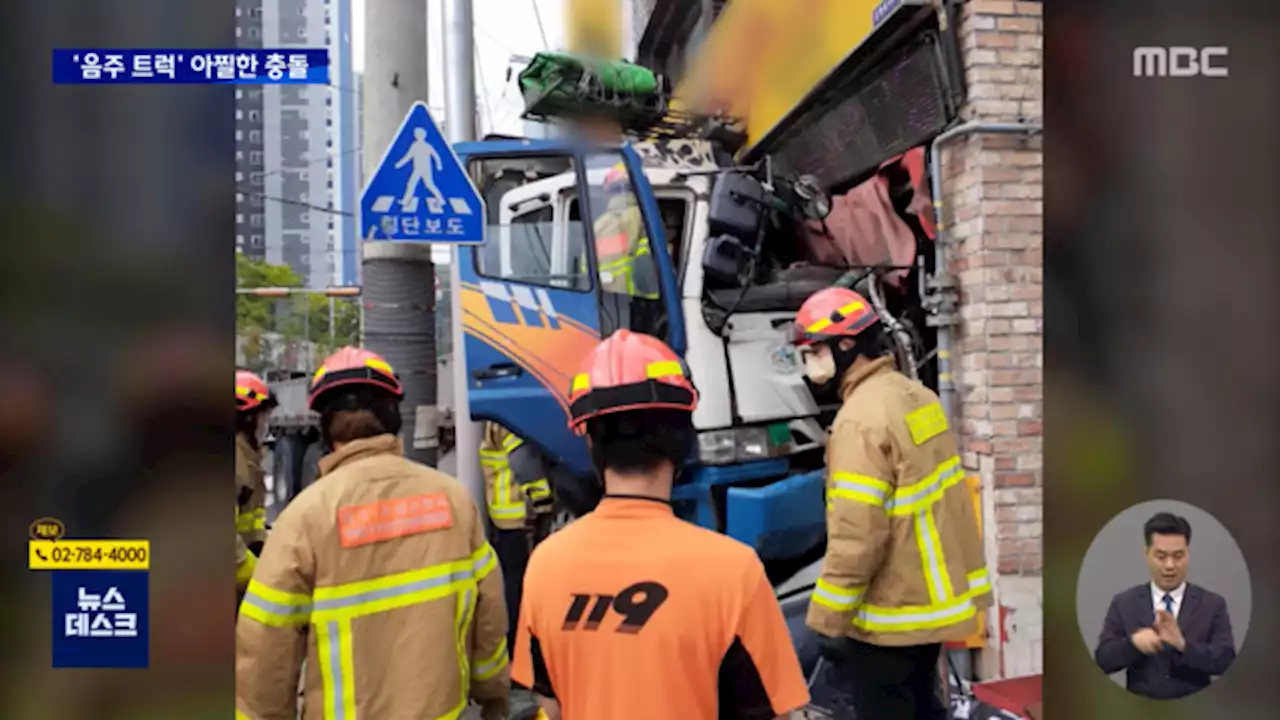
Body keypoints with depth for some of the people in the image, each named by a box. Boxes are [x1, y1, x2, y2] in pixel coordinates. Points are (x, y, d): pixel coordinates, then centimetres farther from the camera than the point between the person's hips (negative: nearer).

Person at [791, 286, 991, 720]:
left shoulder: (861, 420, -24)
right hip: (933, 597, 9)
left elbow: (857, 536, -27)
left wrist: (827, 619, -18)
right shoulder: (916, 394, 4)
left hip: (890, 616, -9)